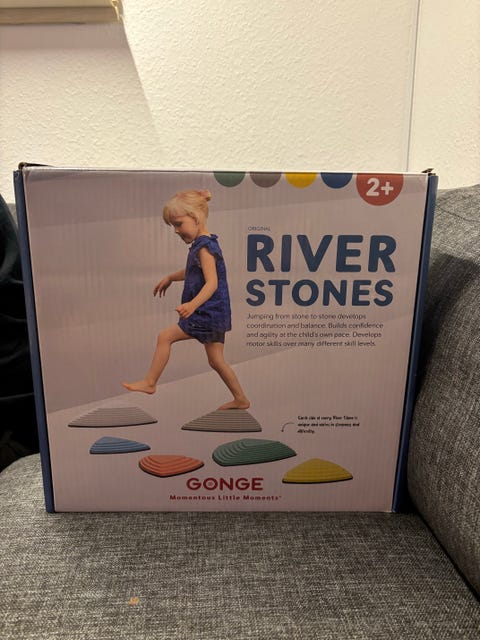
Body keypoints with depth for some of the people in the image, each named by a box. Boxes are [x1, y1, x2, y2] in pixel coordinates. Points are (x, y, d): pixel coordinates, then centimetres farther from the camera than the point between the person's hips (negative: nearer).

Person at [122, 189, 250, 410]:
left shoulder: (205, 246, -16)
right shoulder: (201, 244, 14)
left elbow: (212, 283, -28)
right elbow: (191, 271, 33)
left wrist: (192, 304, -41)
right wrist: (170, 277, 33)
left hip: (208, 313, -10)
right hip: (213, 314, 10)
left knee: (165, 336, -5)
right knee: (216, 360, 15)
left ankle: (149, 382, 9)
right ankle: (240, 399, 25)